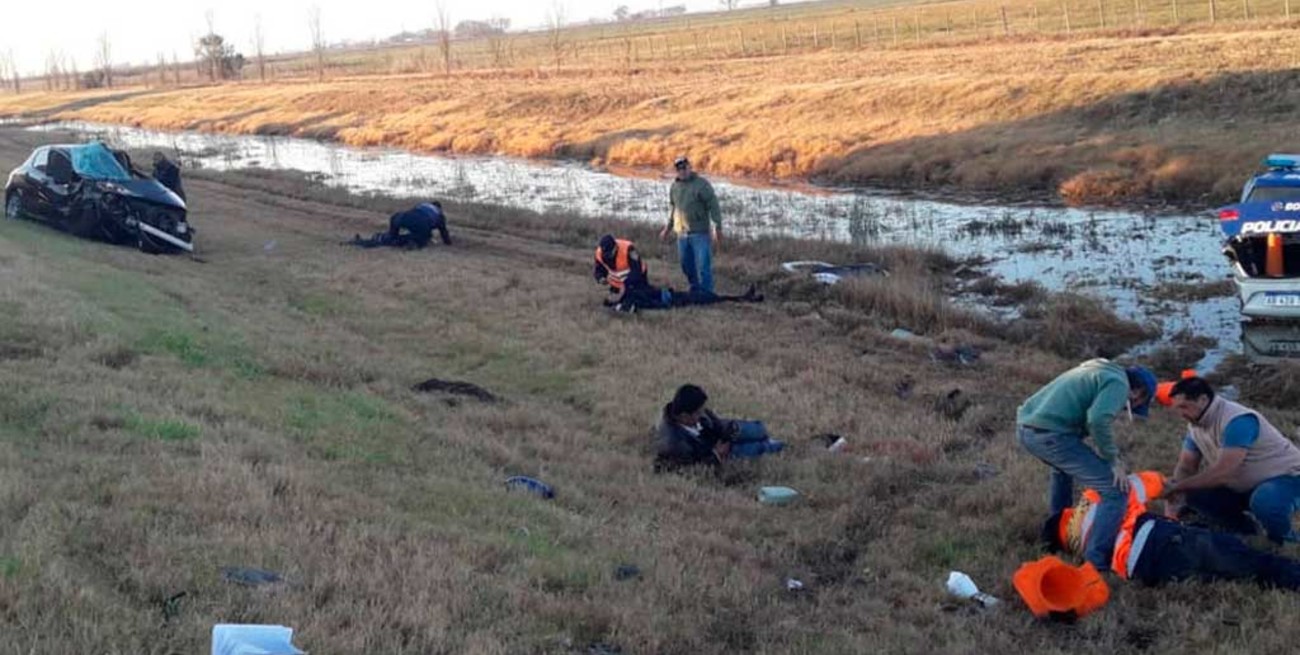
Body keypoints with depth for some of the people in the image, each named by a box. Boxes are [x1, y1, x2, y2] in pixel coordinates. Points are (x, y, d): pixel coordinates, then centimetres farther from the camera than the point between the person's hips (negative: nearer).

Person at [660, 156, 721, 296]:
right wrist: (667, 228, 28)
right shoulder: (674, 186, 13)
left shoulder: (702, 184, -7)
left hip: (700, 233, -6)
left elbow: (714, 207, -10)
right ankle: (695, 291, 25)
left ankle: (706, 294, -4)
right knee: (687, 265, 11)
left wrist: (717, 227, -16)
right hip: (682, 233, 6)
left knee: (703, 265, -9)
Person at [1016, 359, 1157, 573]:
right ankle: (1098, 561, -4)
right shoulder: (1119, 383, -1)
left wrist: (1111, 458, 23)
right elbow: (1097, 420, -18)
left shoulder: (1099, 371, 28)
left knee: (1063, 467, 40)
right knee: (1114, 489, -5)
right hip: (1049, 434, -10)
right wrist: (1113, 461, -7)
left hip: (1024, 426, 10)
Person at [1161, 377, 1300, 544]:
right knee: (1195, 495, -9)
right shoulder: (1195, 425, -2)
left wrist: (1178, 486, -33)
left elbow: (1222, 472, -37)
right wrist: (1175, 498, -18)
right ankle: (1247, 533, 9)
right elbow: (1185, 467, 1)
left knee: (1264, 502, -40)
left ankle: (1284, 541, -8)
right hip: (1245, 487, 8)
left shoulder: (1237, 421, -30)